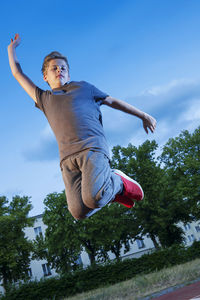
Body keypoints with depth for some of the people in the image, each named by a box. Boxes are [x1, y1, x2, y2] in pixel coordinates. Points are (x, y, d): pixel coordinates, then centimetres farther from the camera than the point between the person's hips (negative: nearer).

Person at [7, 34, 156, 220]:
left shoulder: (82, 87, 25)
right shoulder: (44, 99, 27)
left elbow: (112, 101, 31)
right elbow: (17, 73, 36)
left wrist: (143, 116, 34)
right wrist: (11, 48, 47)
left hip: (93, 148, -2)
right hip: (68, 158, 3)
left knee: (92, 199, -27)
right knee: (79, 212, -15)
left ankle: (118, 182, 6)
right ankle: (111, 191, 15)